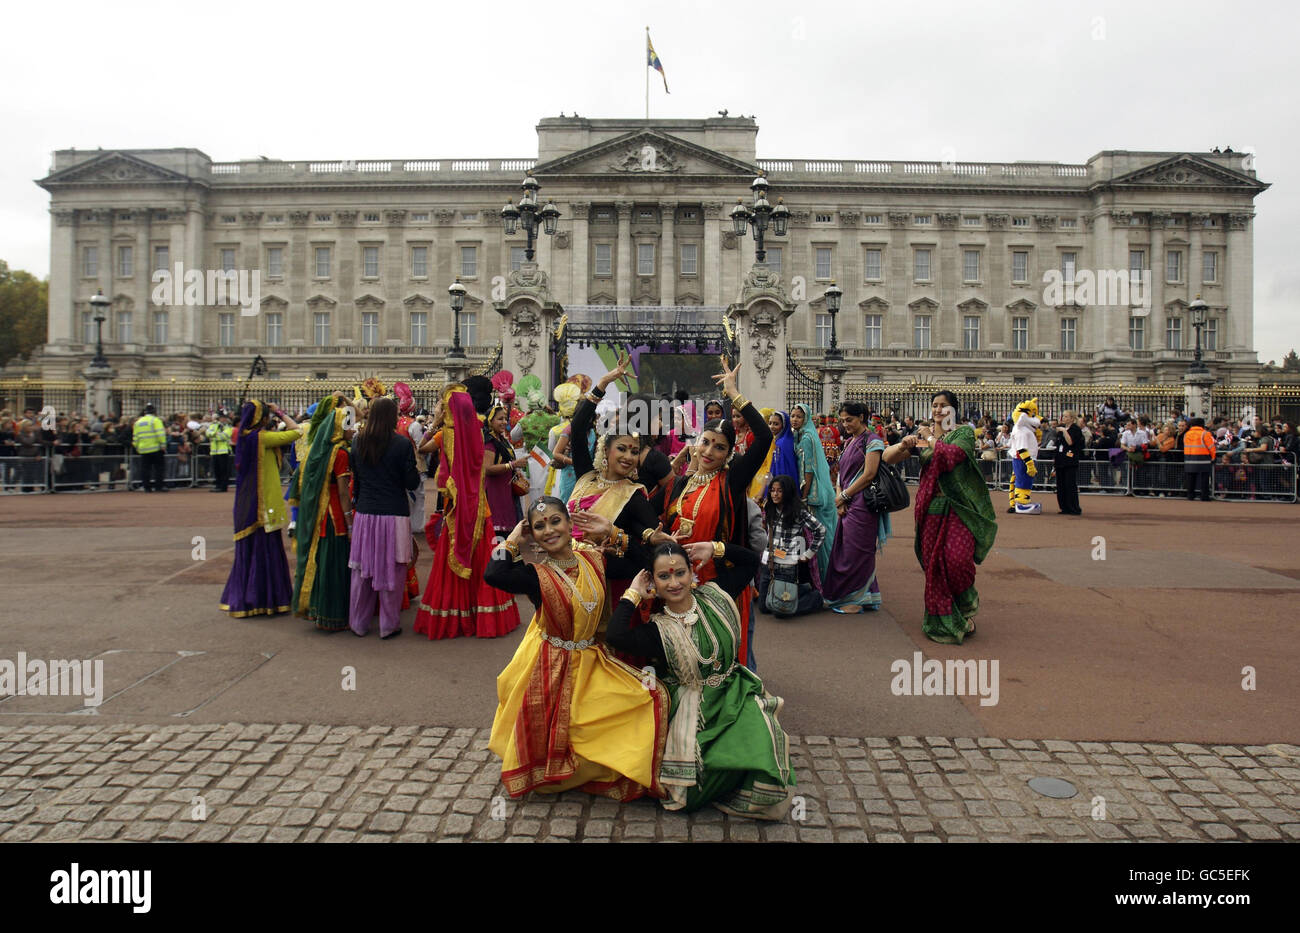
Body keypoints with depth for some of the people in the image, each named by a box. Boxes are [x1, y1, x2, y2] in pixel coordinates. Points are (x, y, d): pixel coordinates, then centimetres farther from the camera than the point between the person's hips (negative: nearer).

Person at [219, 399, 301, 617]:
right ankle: (264, 600, 7)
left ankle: (241, 599, 24)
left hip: (246, 505, 8)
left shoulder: (245, 437, 7)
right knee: (265, 550, 0)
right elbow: (296, 431, -13)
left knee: (248, 551, 16)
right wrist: (280, 413, -1)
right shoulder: (261, 438, -16)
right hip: (262, 505, -8)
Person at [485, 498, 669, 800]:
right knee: (551, 742, -2)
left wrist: (609, 532, -1)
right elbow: (493, 575, -35)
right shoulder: (537, 575, -16)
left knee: (652, 695, -4)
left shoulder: (593, 560, -2)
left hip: (593, 662, 5)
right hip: (553, 667, -5)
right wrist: (514, 541, -19)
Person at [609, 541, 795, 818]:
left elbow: (750, 559, 13)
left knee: (759, 744, -19)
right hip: (693, 706, -3)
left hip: (734, 691, 3)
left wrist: (715, 549, 0)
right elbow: (615, 636, -31)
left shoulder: (713, 597, 0)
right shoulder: (660, 629, -11)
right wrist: (633, 594, -17)